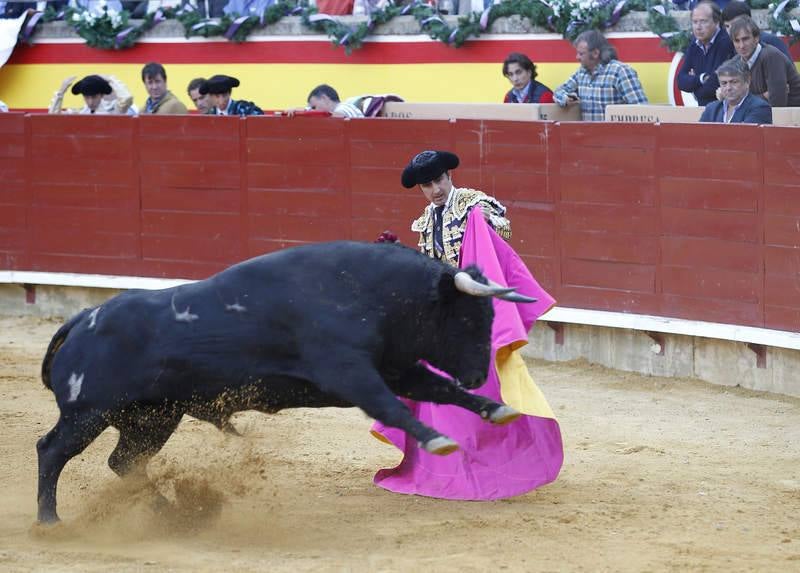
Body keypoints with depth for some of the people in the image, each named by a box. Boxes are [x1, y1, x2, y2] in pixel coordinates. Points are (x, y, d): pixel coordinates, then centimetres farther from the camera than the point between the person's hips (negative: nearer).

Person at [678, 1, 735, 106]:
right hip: (704, 109, 6)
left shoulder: (726, 43, -14)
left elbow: (715, 84, -17)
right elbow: (681, 82, 5)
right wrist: (701, 79, -13)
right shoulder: (694, 47, 10)